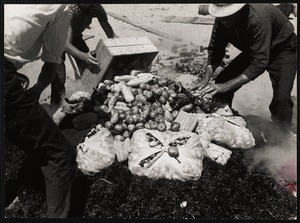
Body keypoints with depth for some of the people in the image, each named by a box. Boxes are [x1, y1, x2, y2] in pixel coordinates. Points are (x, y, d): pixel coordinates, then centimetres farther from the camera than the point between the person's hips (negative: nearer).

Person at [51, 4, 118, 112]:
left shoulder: (96, 8, -22)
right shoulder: (70, 9, -37)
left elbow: (111, 35, -18)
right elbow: (67, 45, -42)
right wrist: (84, 56, -61)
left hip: (75, 37, 5)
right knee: (59, 77, -15)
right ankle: (55, 110, 1)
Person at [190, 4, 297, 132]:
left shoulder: (258, 19, -39)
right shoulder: (222, 19, -19)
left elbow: (259, 63, -41)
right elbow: (215, 51, -11)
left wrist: (226, 86, -44)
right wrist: (205, 80, -26)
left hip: (283, 48, -6)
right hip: (253, 50, 6)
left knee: (281, 98, -25)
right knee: (221, 82, -7)